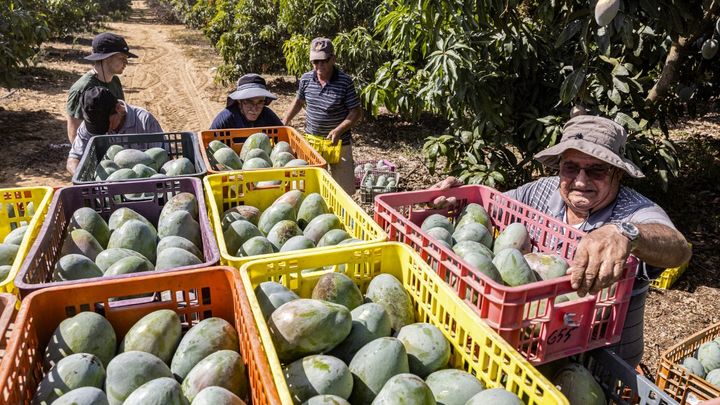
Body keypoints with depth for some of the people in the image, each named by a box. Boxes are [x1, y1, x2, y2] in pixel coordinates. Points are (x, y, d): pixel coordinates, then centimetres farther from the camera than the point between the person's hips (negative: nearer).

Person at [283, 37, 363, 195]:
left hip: (339, 143, -4)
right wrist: (284, 122, 10)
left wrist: (338, 130, -23)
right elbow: (299, 101, 17)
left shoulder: (345, 82, -14)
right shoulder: (306, 79, -1)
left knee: (344, 188, 2)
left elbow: (356, 112, -11)